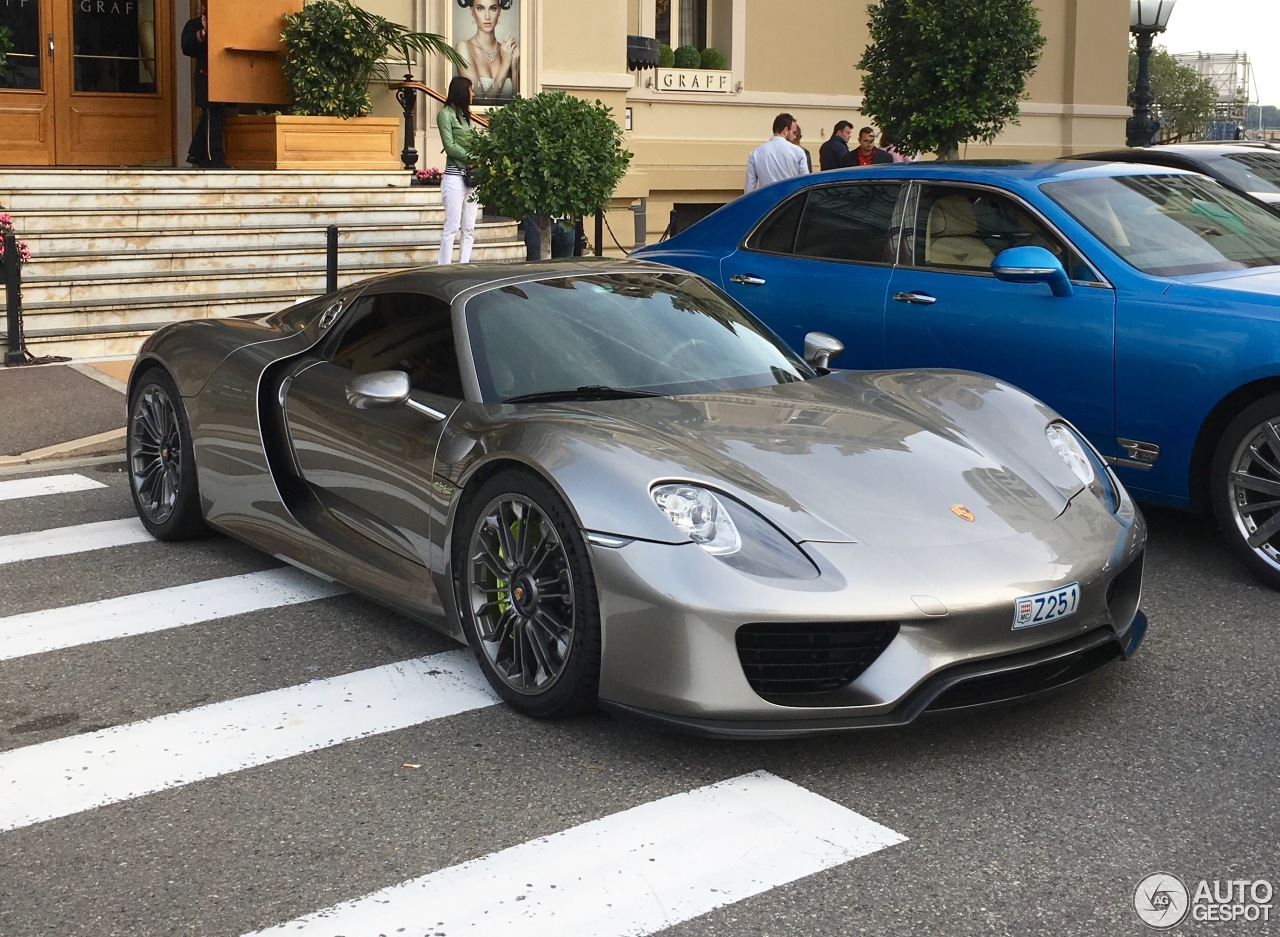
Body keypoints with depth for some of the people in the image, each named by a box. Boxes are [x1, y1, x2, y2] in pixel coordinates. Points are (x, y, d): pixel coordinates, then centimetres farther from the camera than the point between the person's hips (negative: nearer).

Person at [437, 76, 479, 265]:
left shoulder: (464, 114, 17)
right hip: (455, 176, -7)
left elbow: (471, 144, 12)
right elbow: (450, 146, -12)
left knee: (469, 230, 6)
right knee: (452, 228, -7)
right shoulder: (446, 114, -4)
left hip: (471, 177, 8)